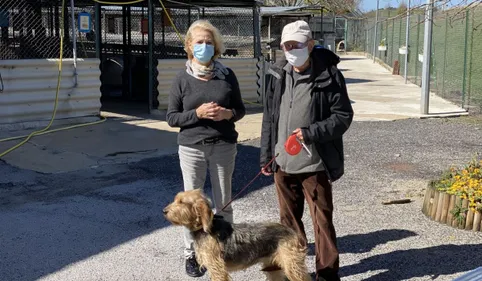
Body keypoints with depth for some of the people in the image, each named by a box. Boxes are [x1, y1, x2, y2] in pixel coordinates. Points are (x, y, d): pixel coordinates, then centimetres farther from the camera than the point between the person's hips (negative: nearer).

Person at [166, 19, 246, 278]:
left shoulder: (227, 75, 1)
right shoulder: (182, 79, -3)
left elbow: (241, 109, 8)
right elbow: (171, 118, -2)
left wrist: (228, 114, -14)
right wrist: (197, 113, -17)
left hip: (224, 147, 1)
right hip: (192, 149, -1)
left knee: (223, 202, 11)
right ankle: (191, 254, 19)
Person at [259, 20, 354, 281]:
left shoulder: (329, 76, -10)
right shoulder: (279, 75, 6)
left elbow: (343, 116, -9)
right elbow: (269, 119, 11)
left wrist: (310, 132, -20)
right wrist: (266, 156, 11)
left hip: (314, 164, -5)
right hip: (283, 163, 5)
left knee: (322, 220, 4)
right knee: (289, 219, 16)